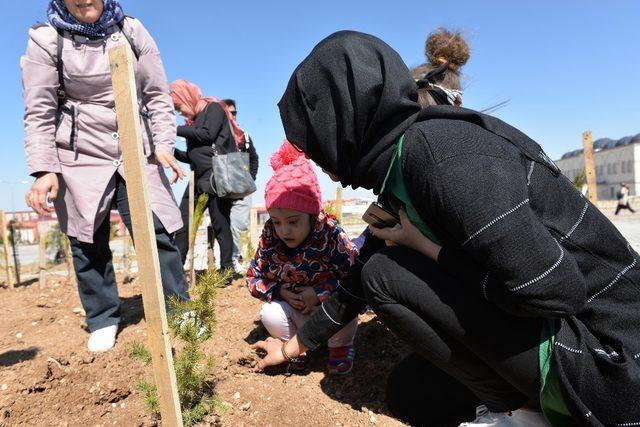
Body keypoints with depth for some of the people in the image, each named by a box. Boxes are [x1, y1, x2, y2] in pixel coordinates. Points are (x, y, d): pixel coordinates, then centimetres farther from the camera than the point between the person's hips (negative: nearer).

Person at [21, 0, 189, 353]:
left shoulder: (132, 32, 6)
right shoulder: (46, 40, 1)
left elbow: (157, 95, 5)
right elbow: (39, 112, -2)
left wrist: (164, 144, -7)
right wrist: (44, 170, -11)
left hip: (136, 156, 1)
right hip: (79, 159, 0)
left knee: (156, 234, -6)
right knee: (88, 243, 4)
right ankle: (103, 318, 21)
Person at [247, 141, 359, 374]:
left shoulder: (330, 235, -27)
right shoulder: (269, 239, -16)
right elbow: (254, 277, -5)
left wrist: (320, 292, -32)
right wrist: (279, 291, -22)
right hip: (295, 309, 3)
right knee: (270, 315, -23)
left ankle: (340, 346, 1)